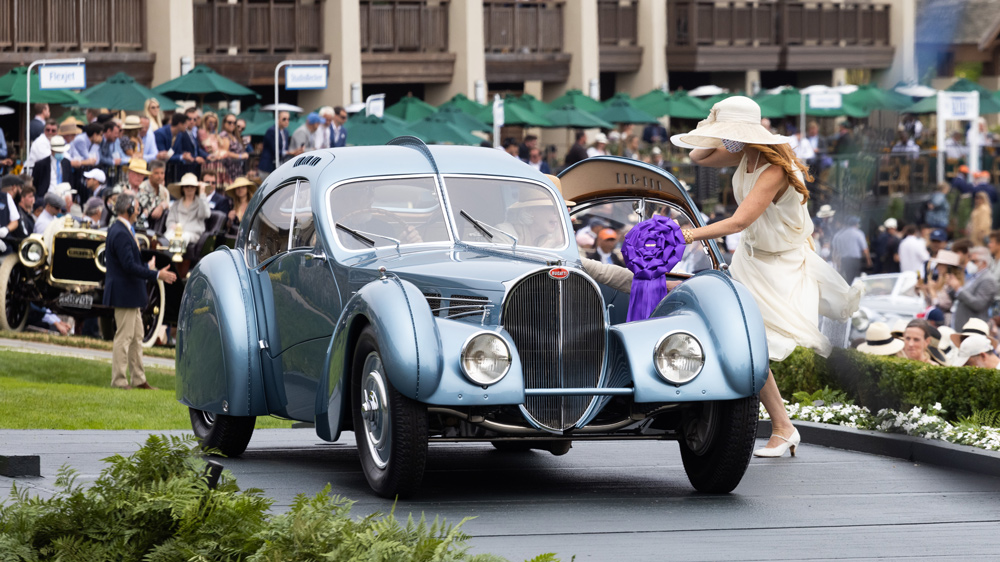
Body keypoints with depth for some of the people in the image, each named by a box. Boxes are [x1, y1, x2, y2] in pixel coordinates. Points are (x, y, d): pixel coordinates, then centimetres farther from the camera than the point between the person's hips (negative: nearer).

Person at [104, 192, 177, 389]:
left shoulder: (118, 229, 13)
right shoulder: (121, 234, -21)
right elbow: (129, 265, -26)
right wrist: (157, 275, -23)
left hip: (131, 295, 11)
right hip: (124, 294, -11)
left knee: (136, 338, 15)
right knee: (124, 338, -5)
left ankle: (139, 380, 20)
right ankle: (119, 381, 0)